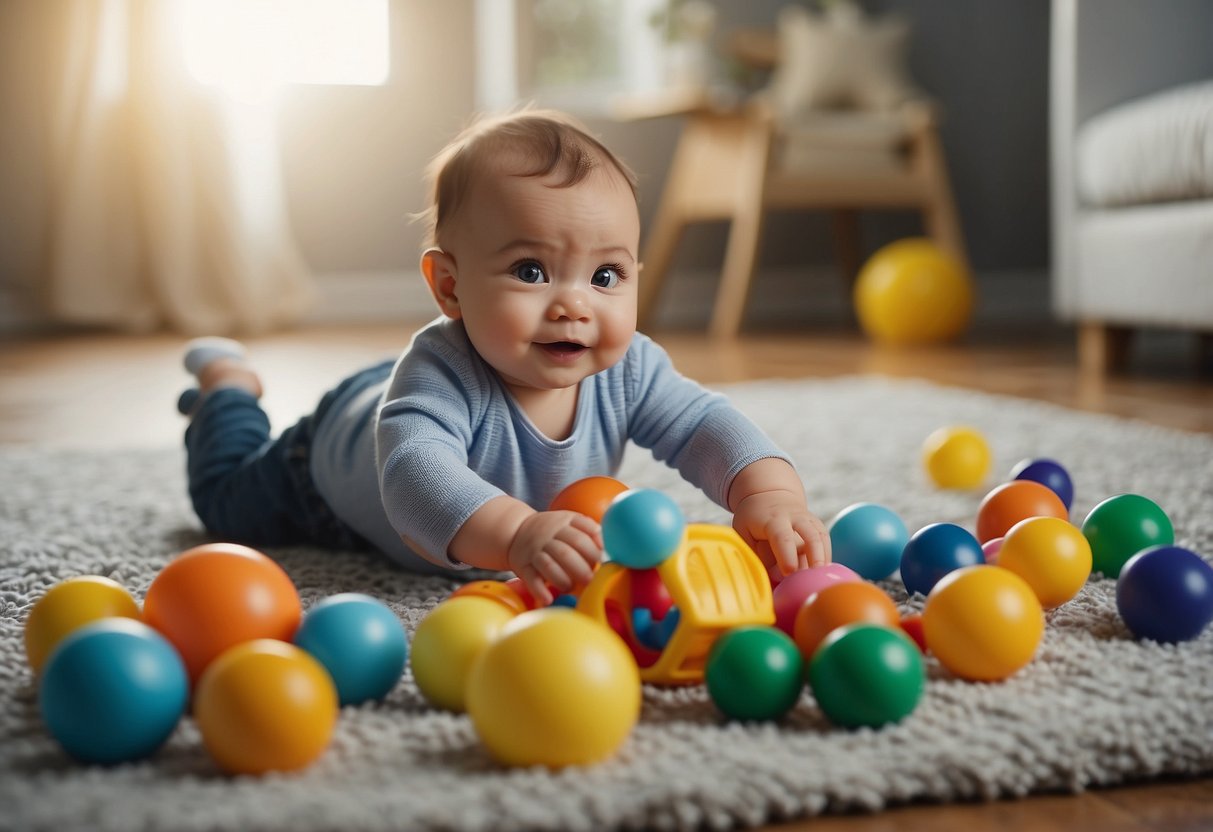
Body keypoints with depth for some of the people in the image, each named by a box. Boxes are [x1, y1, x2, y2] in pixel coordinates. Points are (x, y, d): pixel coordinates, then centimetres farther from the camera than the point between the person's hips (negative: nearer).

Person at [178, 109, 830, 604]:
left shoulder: (626, 370, -35)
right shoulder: (442, 371, -52)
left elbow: (705, 425, -35)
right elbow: (415, 471, -66)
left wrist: (770, 491, -57)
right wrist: (516, 534, -84)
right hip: (335, 452, -4)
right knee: (228, 497, 22)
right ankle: (226, 384, 47)